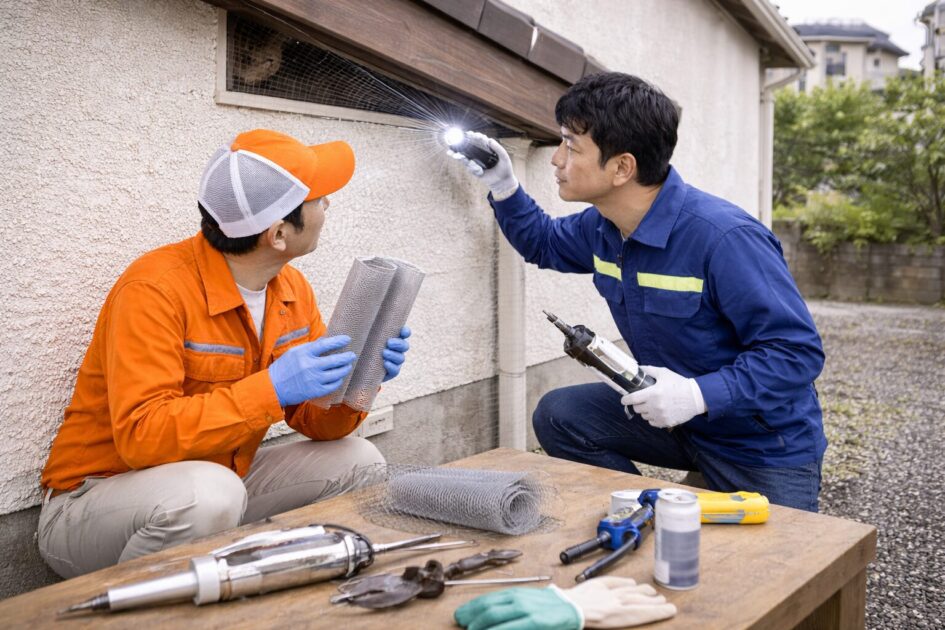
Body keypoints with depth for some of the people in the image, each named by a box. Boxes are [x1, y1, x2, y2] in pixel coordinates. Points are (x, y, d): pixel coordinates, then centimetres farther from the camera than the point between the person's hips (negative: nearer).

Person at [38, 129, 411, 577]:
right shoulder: (156, 288, -24)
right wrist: (270, 389, -37)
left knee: (358, 461, -4)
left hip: (216, 486, 7)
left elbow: (315, 422, 2)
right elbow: (141, 435, -31)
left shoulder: (293, 289, -1)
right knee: (209, 490, -37)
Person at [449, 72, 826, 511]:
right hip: (677, 420, 7)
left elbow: (799, 351, -27)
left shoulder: (724, 238, -30)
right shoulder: (602, 227, -4)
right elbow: (545, 244, 19)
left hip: (766, 450, -6)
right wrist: (503, 187, 3)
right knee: (559, 415, -6)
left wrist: (700, 394, -36)